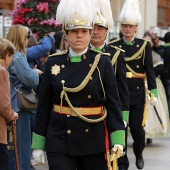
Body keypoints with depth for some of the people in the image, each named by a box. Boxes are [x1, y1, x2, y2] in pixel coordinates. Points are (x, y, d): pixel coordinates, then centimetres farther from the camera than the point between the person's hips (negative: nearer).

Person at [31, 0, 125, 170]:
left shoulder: (103, 62, -1)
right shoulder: (53, 63, 2)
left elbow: (113, 103, -2)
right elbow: (44, 105, 5)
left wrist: (118, 140, -10)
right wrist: (38, 144, 3)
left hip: (94, 141, 0)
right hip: (59, 141, 0)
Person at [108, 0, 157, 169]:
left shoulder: (144, 45, 2)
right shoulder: (113, 46, 3)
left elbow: (149, 70, 1)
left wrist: (153, 91, -5)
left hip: (137, 92, 0)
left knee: (137, 127, 1)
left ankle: (139, 154, 29)